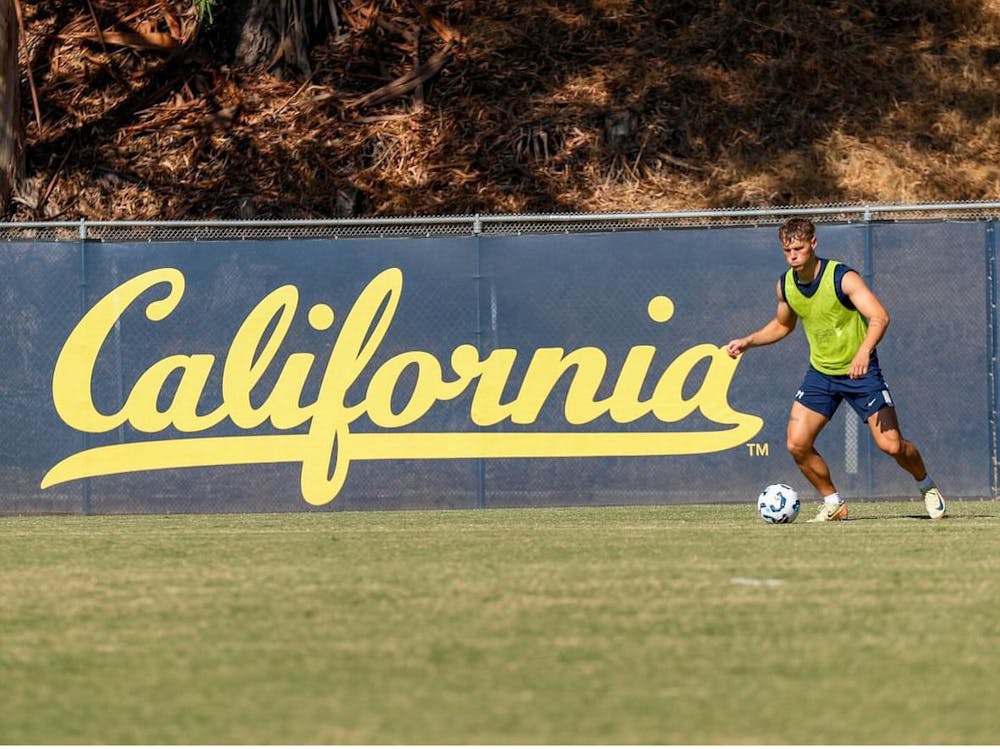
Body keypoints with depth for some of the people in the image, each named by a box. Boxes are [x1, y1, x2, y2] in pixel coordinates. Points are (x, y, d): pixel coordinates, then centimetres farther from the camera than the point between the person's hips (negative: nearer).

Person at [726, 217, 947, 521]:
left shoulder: (843, 278, -20)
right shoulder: (786, 285, -1)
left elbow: (880, 317, -31)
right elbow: (782, 325, 20)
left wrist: (864, 351, -47)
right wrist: (748, 342, 7)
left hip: (859, 370, -5)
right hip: (820, 373, 5)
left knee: (891, 445, -10)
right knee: (797, 444, -10)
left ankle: (927, 487, 21)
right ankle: (833, 504, 10)